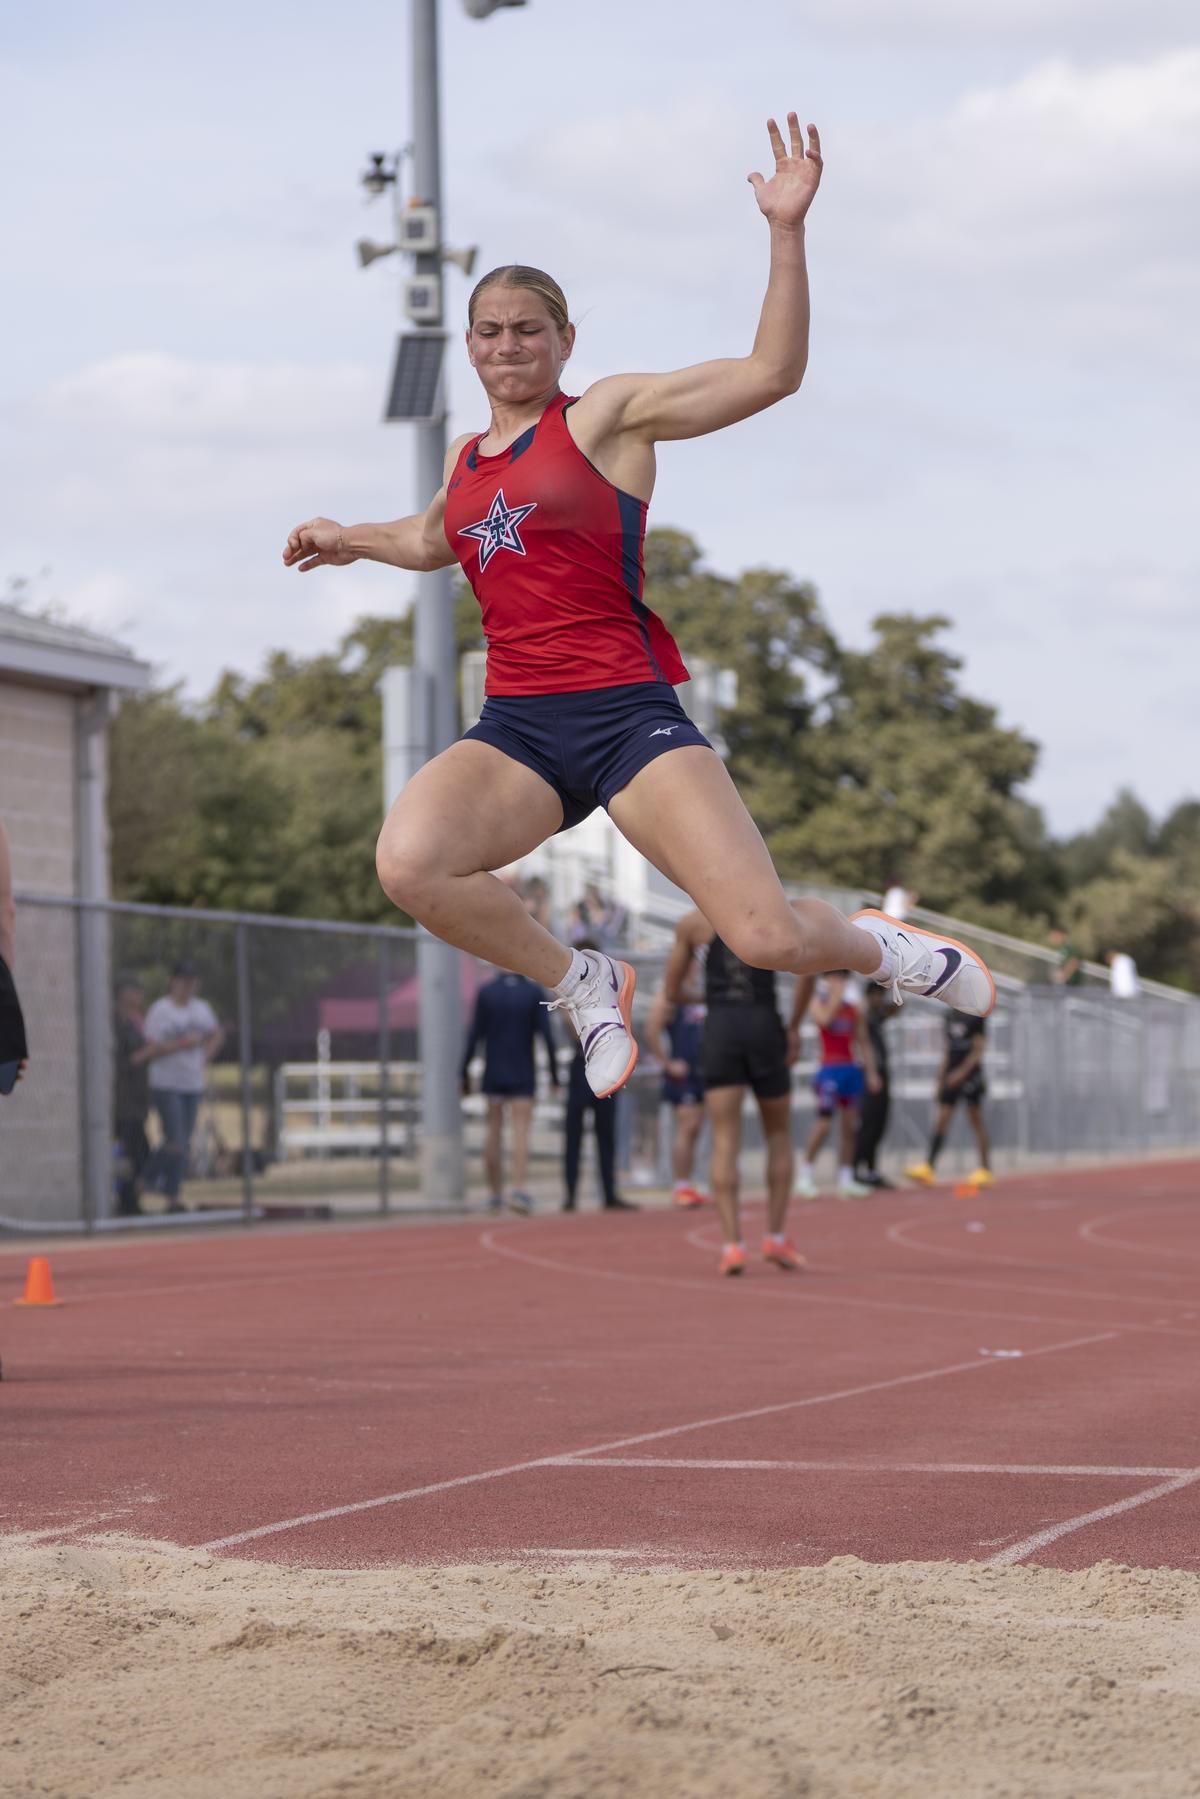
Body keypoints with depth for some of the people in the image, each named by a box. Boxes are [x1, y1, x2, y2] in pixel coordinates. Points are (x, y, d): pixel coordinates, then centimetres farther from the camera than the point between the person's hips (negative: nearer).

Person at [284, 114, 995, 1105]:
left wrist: (787, 231, -16)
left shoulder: (608, 413, 2)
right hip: (514, 727, 5)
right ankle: (585, 983, -1)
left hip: (626, 713, -4)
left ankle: (878, 947, 21)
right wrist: (348, 539, 35)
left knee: (768, 937, -19)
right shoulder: (465, 458, 18)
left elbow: (771, 373, -10)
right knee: (408, 863, -29)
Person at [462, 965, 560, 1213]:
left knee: (494, 1129, 11)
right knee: (521, 1130, -6)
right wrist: (554, 1074, 1)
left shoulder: (485, 992, -2)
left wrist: (465, 1072, 2)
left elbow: (474, 1036, -4)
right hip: (523, 1076, -1)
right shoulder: (534, 993, -3)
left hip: (493, 1075, 1)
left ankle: (494, 1193, 14)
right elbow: (547, 1035, -6)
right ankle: (518, 1187, -23)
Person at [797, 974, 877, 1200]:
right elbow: (824, 1018, -24)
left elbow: (864, 1042, 16)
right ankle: (806, 1175, -8)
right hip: (830, 1068, -5)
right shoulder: (819, 1003, -1)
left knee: (849, 1126, 5)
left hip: (852, 1068, 5)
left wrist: (871, 1072, 11)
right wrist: (836, 995, -16)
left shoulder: (855, 1008, 13)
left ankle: (846, 1179, 8)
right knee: (824, 1122, -14)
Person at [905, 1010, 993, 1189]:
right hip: (952, 1076, 7)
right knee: (941, 1120, -2)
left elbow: (978, 1050, -12)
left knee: (976, 1120, -2)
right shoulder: (951, 1018, 14)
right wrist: (941, 1078, 15)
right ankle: (928, 1167, -8)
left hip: (970, 1074, -6)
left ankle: (986, 1170, 5)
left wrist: (962, 1072, -20)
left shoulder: (975, 1017, -7)